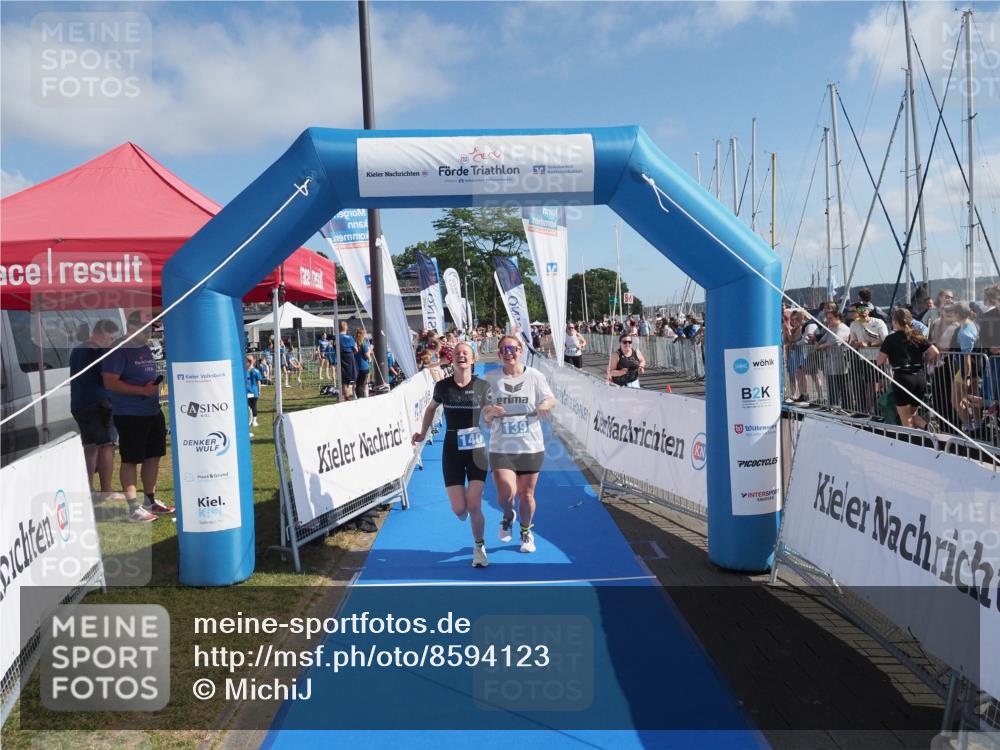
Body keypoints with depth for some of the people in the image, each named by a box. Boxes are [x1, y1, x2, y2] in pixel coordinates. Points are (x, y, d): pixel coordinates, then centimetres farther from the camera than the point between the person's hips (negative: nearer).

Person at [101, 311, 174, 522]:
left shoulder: (146, 350, 15)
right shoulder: (118, 351, -11)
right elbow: (110, 382, -19)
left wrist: (155, 387, 12)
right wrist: (142, 390, -22)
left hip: (153, 412, 9)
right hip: (129, 415, -8)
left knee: (153, 457, 14)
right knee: (130, 460, -2)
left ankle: (151, 500, 26)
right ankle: (134, 509, 1)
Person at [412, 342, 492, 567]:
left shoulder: (482, 386, -5)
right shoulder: (443, 386, -3)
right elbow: (431, 408, 16)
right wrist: (423, 433, 9)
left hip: (476, 449, -1)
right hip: (452, 450, 1)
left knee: (474, 506, -7)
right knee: (458, 509, -2)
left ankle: (479, 547, 18)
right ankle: (463, 505, 38)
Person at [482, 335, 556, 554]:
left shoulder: (534, 376, -1)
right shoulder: (491, 378, 1)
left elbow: (551, 400, 6)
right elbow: (485, 416, 6)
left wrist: (545, 405, -17)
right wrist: (490, 411, -17)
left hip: (531, 446, 1)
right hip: (501, 447, 0)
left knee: (526, 494, 9)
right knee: (506, 495, -13)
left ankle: (526, 532, 36)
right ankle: (508, 517, 24)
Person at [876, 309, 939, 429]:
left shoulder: (891, 339, -4)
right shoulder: (917, 336, 9)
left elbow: (879, 361, -6)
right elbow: (934, 352, -1)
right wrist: (922, 360, 16)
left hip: (903, 378, -5)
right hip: (920, 377, 5)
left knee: (906, 419, 6)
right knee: (912, 414, 19)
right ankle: (928, 426, -5)